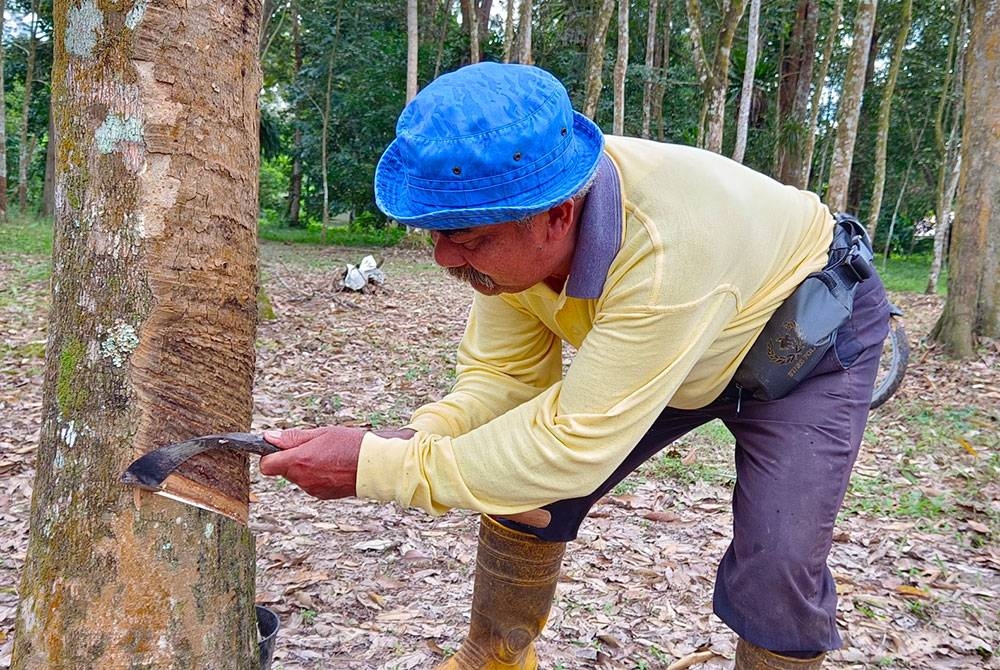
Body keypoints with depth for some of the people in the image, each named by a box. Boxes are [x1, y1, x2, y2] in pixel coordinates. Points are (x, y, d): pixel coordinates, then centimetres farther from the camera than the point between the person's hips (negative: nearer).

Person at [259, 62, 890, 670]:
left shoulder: (667, 246, -44)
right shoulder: (511, 217, -22)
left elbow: (575, 442, -40)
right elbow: (505, 374, -13)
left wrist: (377, 467, -38)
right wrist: (410, 440, -33)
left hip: (807, 337, -5)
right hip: (654, 347, 6)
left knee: (775, 572, -19)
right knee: (523, 479, -2)